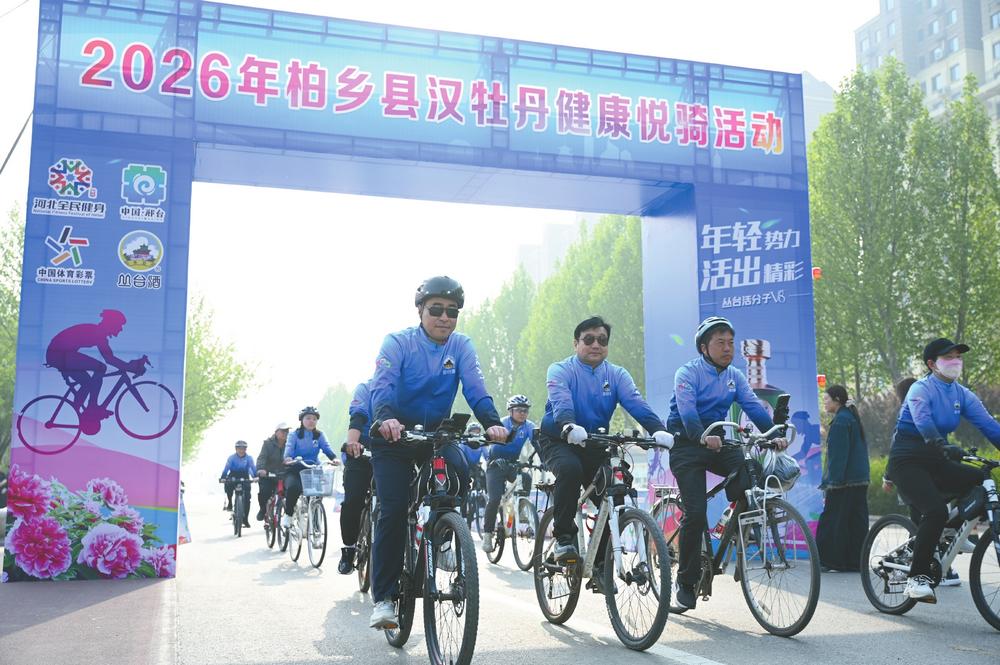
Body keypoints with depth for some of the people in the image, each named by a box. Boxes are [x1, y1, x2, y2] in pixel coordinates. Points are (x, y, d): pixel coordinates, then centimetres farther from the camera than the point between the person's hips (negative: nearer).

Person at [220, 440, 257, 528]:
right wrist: (222, 477, -35)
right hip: (233, 477, 0)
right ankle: (229, 503, -7)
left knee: (247, 498, -12)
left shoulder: (249, 458, -9)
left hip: (244, 478, 0)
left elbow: (253, 468, -19)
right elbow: (226, 468, -19)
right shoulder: (232, 457, -10)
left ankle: (245, 519, -3)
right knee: (228, 485, -32)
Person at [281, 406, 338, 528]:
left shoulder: (319, 435, 8)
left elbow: (327, 448, -7)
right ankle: (288, 515, -9)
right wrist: (288, 458, -36)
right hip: (295, 470, -2)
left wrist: (334, 457, -29)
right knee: (293, 488, -31)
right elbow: (289, 448, -13)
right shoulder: (294, 435, 3)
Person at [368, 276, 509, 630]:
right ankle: (383, 598, -3)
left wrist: (493, 423, -39)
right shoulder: (398, 342, -13)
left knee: (458, 470, -29)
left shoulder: (461, 346, -5)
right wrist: (386, 418, -51)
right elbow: (382, 385, -29)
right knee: (393, 510, -14)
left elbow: (476, 389, -18)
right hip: (395, 435, -2)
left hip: (436, 433, 2)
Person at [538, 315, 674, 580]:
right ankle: (564, 537, -19)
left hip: (595, 445, 4)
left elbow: (637, 404, -17)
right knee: (570, 469, -35)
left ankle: (600, 564, 6)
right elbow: (560, 403, -29)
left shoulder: (617, 375, 1)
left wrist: (658, 429, -37)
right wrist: (570, 428, -52)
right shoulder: (560, 370, -9)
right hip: (558, 440, -4)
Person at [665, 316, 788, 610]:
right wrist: (703, 436, -45)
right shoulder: (688, 373, -10)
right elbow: (686, 410, -26)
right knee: (696, 513, -14)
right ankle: (686, 581, 2)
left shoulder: (735, 376, 7)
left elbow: (754, 406, -6)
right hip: (687, 446, -5)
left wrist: (773, 434, -24)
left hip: (718, 443, 5)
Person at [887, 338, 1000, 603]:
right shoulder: (921, 389, -10)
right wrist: (944, 448, -43)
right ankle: (917, 578, -19)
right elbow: (923, 422, -29)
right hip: (907, 462, -6)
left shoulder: (962, 395, 8)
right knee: (936, 510, -27)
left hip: (935, 462, 6)